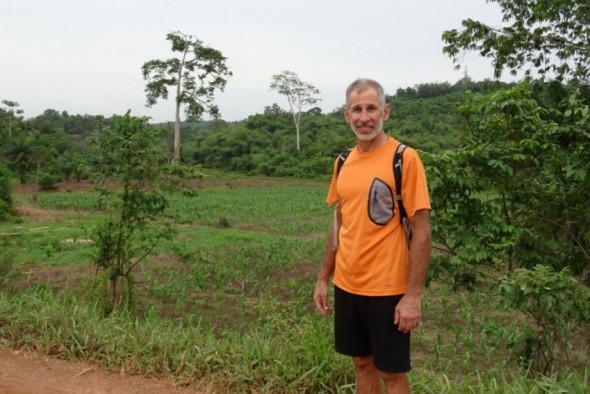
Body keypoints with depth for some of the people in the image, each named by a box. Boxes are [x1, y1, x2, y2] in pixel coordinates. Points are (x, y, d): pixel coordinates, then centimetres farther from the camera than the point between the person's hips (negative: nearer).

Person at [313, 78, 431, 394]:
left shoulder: (405, 158, -12)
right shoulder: (343, 162, 6)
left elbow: (421, 230, -13)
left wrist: (413, 295, -17)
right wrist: (323, 278, 12)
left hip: (387, 289, -5)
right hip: (347, 285, 6)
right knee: (362, 363, 19)